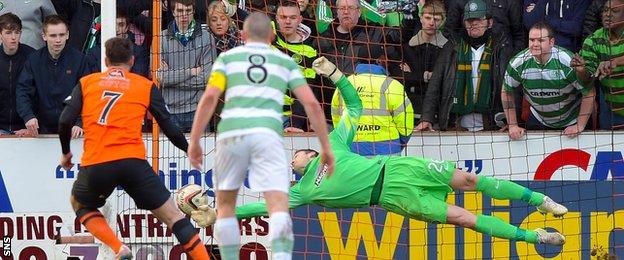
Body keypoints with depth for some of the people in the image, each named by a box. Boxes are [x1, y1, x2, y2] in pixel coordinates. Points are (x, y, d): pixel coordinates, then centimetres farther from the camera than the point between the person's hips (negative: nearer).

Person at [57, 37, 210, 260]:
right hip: (132, 161, -1)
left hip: (95, 165, 1)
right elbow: (170, 129, 12)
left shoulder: (86, 83, 16)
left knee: (79, 203, 29)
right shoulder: (146, 86, 14)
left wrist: (66, 153, 23)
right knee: (173, 216, 7)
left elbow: (65, 121, 7)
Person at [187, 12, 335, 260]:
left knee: (225, 204, 20)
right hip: (267, 134, -1)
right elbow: (311, 103, 11)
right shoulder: (285, 61, 22)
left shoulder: (227, 57, 18)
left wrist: (194, 142, 4)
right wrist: (326, 147, 16)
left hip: (231, 132, 1)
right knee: (279, 207, -11)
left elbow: (209, 97, 2)